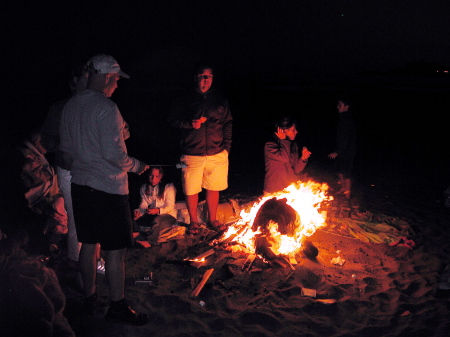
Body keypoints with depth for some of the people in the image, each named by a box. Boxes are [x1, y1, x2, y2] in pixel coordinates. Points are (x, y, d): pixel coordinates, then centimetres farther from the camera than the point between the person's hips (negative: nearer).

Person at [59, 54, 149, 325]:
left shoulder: (70, 106, 8)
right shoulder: (106, 108, -17)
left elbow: (66, 149, 14)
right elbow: (114, 154, -21)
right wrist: (136, 166, -5)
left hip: (81, 186, 8)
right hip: (108, 188, -8)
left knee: (88, 244, 16)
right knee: (115, 249, 2)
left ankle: (90, 299, 29)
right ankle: (118, 306, 12)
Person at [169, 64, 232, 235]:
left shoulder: (220, 100, 9)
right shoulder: (186, 100, 2)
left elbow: (228, 123, 11)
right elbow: (174, 119, 4)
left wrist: (227, 146, 4)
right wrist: (190, 123, -14)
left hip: (217, 154, 2)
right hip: (192, 154, -2)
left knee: (213, 188, 11)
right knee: (191, 189, 5)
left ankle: (212, 219, 29)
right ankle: (193, 221, 25)